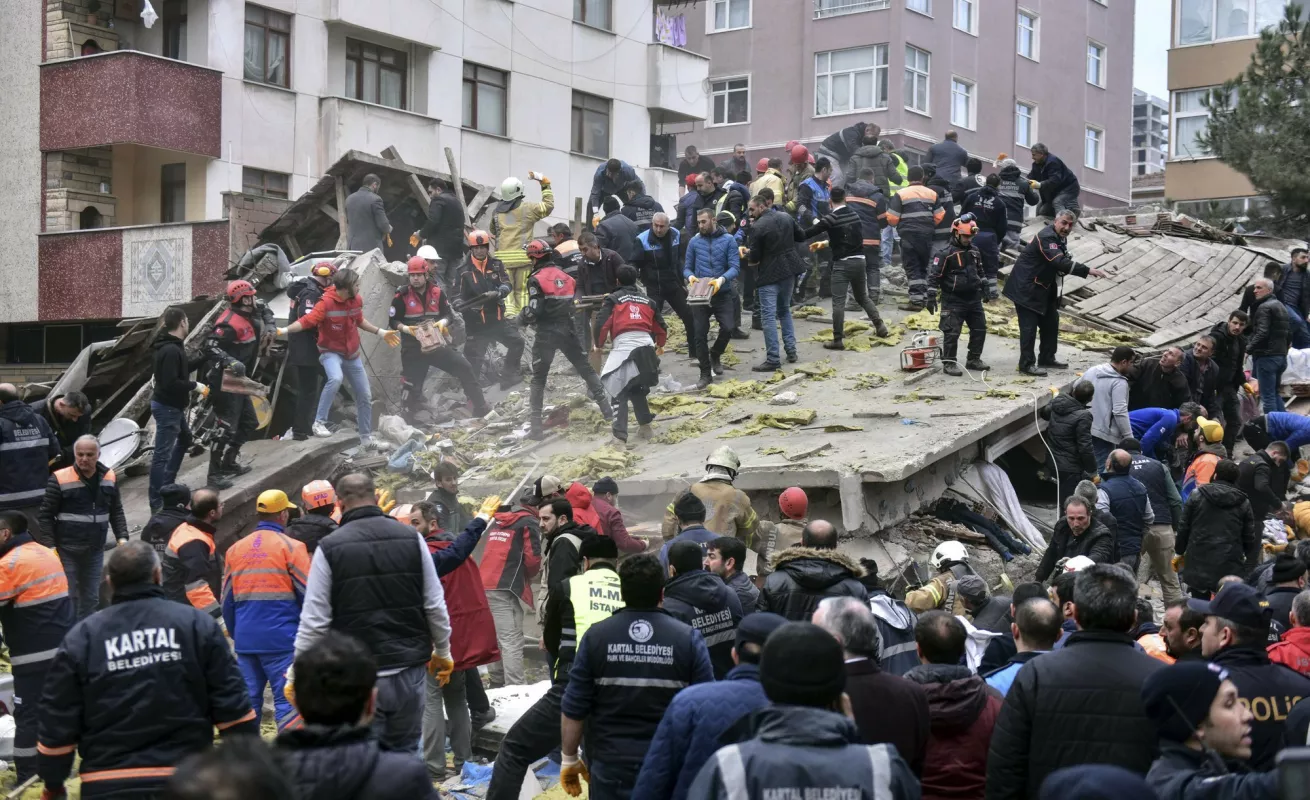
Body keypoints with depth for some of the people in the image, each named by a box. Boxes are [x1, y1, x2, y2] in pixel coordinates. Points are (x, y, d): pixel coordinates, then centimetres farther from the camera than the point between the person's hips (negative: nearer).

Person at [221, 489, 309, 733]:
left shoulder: (235, 549, 10)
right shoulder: (291, 547, -5)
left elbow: (227, 601, 14)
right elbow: (308, 594, -6)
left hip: (245, 640, 5)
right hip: (281, 639, -5)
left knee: (248, 700, 11)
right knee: (287, 700, -3)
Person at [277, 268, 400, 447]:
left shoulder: (356, 300, -3)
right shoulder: (326, 303, -23)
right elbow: (306, 321, -31)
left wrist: (381, 332, 20)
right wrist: (285, 330, -44)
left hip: (352, 354, 7)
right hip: (331, 352, -7)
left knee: (365, 396, 11)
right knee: (336, 378, -39)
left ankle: (366, 437, 28)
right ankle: (319, 422, -27)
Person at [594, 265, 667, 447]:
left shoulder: (613, 299, 9)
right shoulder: (647, 300, 23)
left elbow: (602, 323, -2)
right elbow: (661, 327, 28)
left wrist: (598, 345, 16)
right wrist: (660, 345, 48)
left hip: (623, 348, -5)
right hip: (646, 348, 5)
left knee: (620, 393, -4)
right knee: (637, 389, 26)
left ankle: (620, 438, -17)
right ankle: (645, 427, 27)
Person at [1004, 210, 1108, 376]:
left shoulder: (1061, 238, 8)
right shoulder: (1046, 237, -24)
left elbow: (1062, 261, 14)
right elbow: (1060, 262, -36)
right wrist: (1087, 270, -40)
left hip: (1043, 287, 10)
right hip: (1026, 287, -10)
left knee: (1051, 322, 14)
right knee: (1029, 325, -9)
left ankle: (1047, 359, 26)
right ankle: (1026, 364, -5)